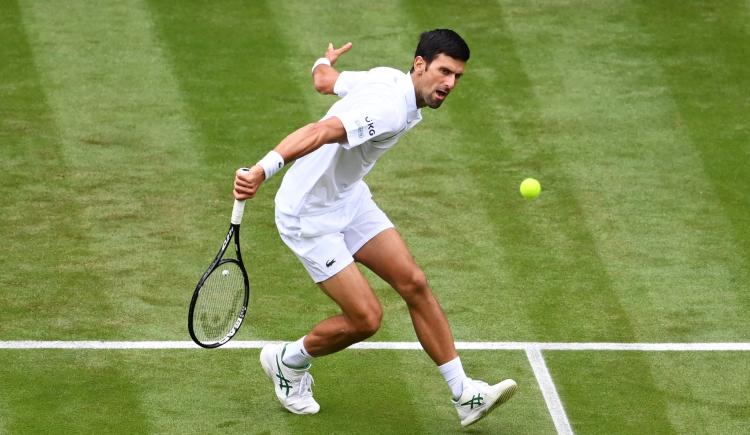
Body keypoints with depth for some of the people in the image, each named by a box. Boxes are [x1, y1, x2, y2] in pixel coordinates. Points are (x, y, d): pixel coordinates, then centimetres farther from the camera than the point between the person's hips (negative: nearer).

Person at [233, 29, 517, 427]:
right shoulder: (389, 109, -31)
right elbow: (318, 133, -45)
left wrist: (324, 63, 40)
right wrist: (263, 170, -59)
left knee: (414, 283, 2)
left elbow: (325, 81, 15)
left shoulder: (388, 78, -1)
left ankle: (465, 395, 6)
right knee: (366, 318, -8)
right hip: (309, 216, -10)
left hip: (350, 199, 10)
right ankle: (287, 361, 22)